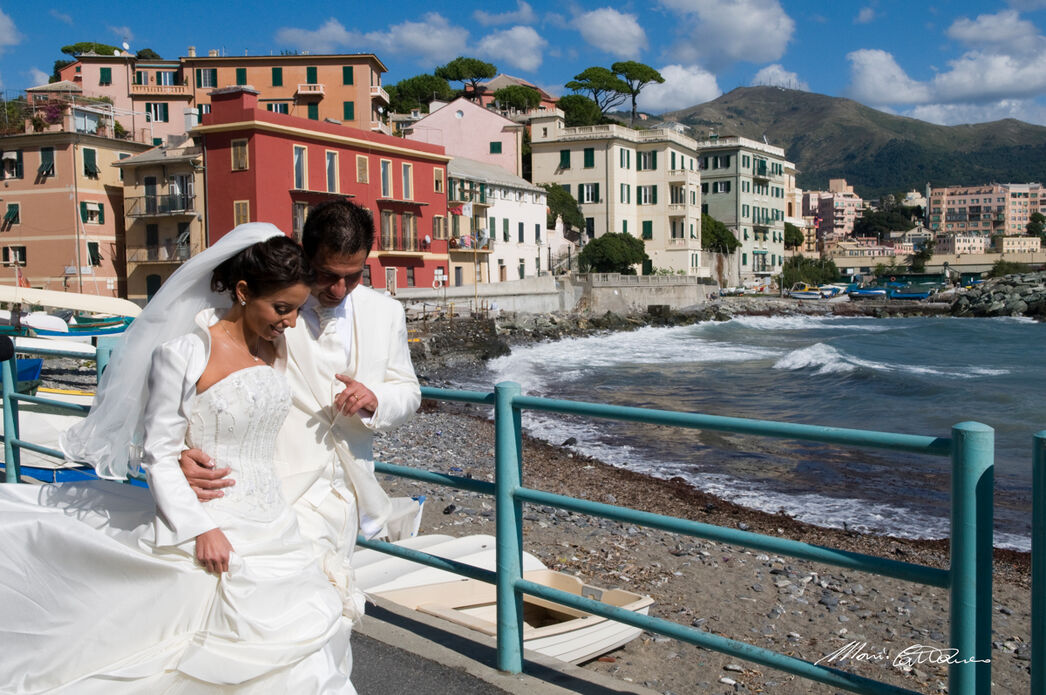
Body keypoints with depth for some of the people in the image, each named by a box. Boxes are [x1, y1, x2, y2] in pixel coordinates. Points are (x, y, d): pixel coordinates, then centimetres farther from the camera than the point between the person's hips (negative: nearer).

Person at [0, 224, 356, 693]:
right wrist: (200, 528, -17)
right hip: (211, 529, -6)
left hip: (272, 526, 6)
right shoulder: (184, 354, -13)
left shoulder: (278, 346, 6)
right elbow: (159, 453, -11)